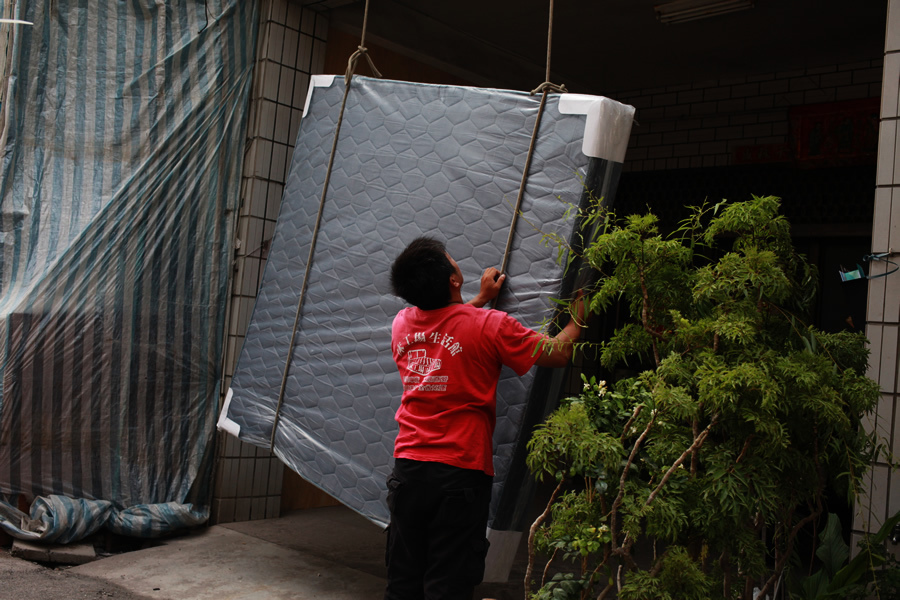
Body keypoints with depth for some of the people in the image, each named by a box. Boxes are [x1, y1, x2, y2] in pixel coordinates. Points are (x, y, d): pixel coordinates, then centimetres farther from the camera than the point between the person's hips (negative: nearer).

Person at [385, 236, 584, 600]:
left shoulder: (402, 324, 5)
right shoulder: (489, 326, -11)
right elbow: (558, 354, -2)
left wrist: (481, 299, 35)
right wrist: (580, 312, 15)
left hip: (407, 470, 5)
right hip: (460, 473, -5)